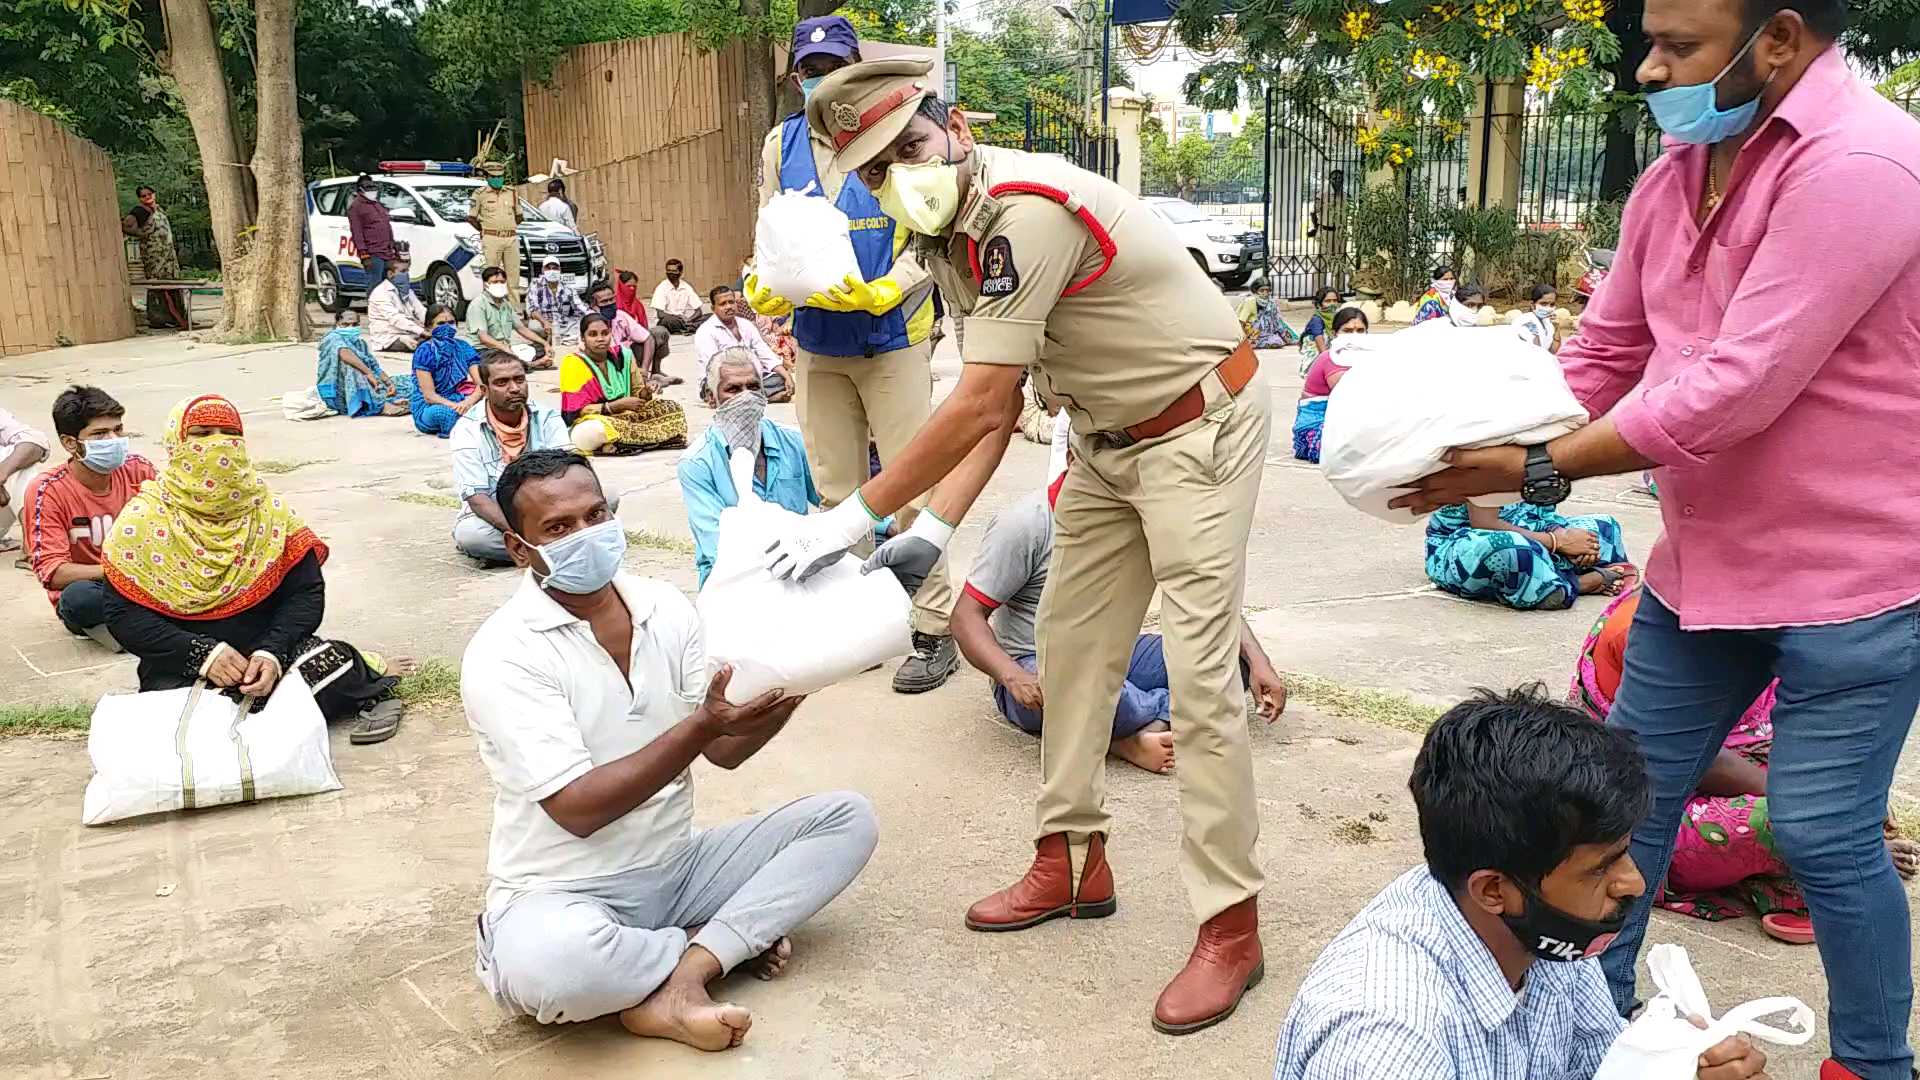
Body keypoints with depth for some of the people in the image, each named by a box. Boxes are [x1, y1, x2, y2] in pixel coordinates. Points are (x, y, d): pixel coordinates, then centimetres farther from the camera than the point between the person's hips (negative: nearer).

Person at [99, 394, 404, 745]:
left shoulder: (269, 510, 1)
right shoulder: (142, 520, -4)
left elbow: (306, 593, -2)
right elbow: (124, 616, -6)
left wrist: (273, 652, -21)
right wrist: (204, 653, -19)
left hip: (267, 649, 0)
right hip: (184, 666, 1)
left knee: (329, 667, -32)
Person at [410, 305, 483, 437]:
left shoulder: (463, 347, 4)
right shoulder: (425, 351, -10)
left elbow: (481, 384, -6)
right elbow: (429, 396, -16)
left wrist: (469, 401, -27)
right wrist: (457, 406, -31)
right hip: (428, 408, -4)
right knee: (445, 412, -40)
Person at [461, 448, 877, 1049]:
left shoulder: (665, 608, 0)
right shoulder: (503, 654, -18)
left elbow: (725, 751, 0)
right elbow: (577, 809, -23)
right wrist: (702, 726, -30)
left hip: (677, 867, 6)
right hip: (564, 896, -6)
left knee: (849, 818, -4)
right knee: (549, 959, -41)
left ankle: (673, 986, -17)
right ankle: (718, 945, -8)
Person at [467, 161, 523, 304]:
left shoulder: (512, 193, 13)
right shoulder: (480, 193, 2)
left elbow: (519, 216, 21)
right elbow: (471, 218, 4)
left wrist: (509, 228, 12)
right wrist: (484, 231, 4)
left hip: (512, 239, 4)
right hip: (491, 240, -4)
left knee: (513, 278, 5)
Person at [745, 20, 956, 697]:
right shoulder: (781, 145, 6)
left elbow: (924, 241, -10)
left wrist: (879, 293, -26)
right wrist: (764, 291, -15)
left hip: (893, 339, -4)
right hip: (817, 344, 5)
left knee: (908, 488, -5)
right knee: (837, 491, 11)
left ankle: (934, 630, 3)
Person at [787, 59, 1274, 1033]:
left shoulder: (1026, 209, -28)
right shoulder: (950, 234, 2)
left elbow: (975, 407, -30)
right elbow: (999, 407, 1)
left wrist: (859, 514, -25)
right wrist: (932, 530, -9)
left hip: (1199, 424, -9)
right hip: (1106, 435, 10)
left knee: (1197, 672, -11)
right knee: (1069, 638, 11)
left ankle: (1230, 926, 0)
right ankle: (1073, 863, 25)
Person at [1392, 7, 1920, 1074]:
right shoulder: (1679, 174, 3)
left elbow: (1734, 391, -28)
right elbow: (1602, 357, 6)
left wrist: (1539, 470, -25)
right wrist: (1491, 448, -9)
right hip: (1702, 565, 8)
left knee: (1825, 837, 1)